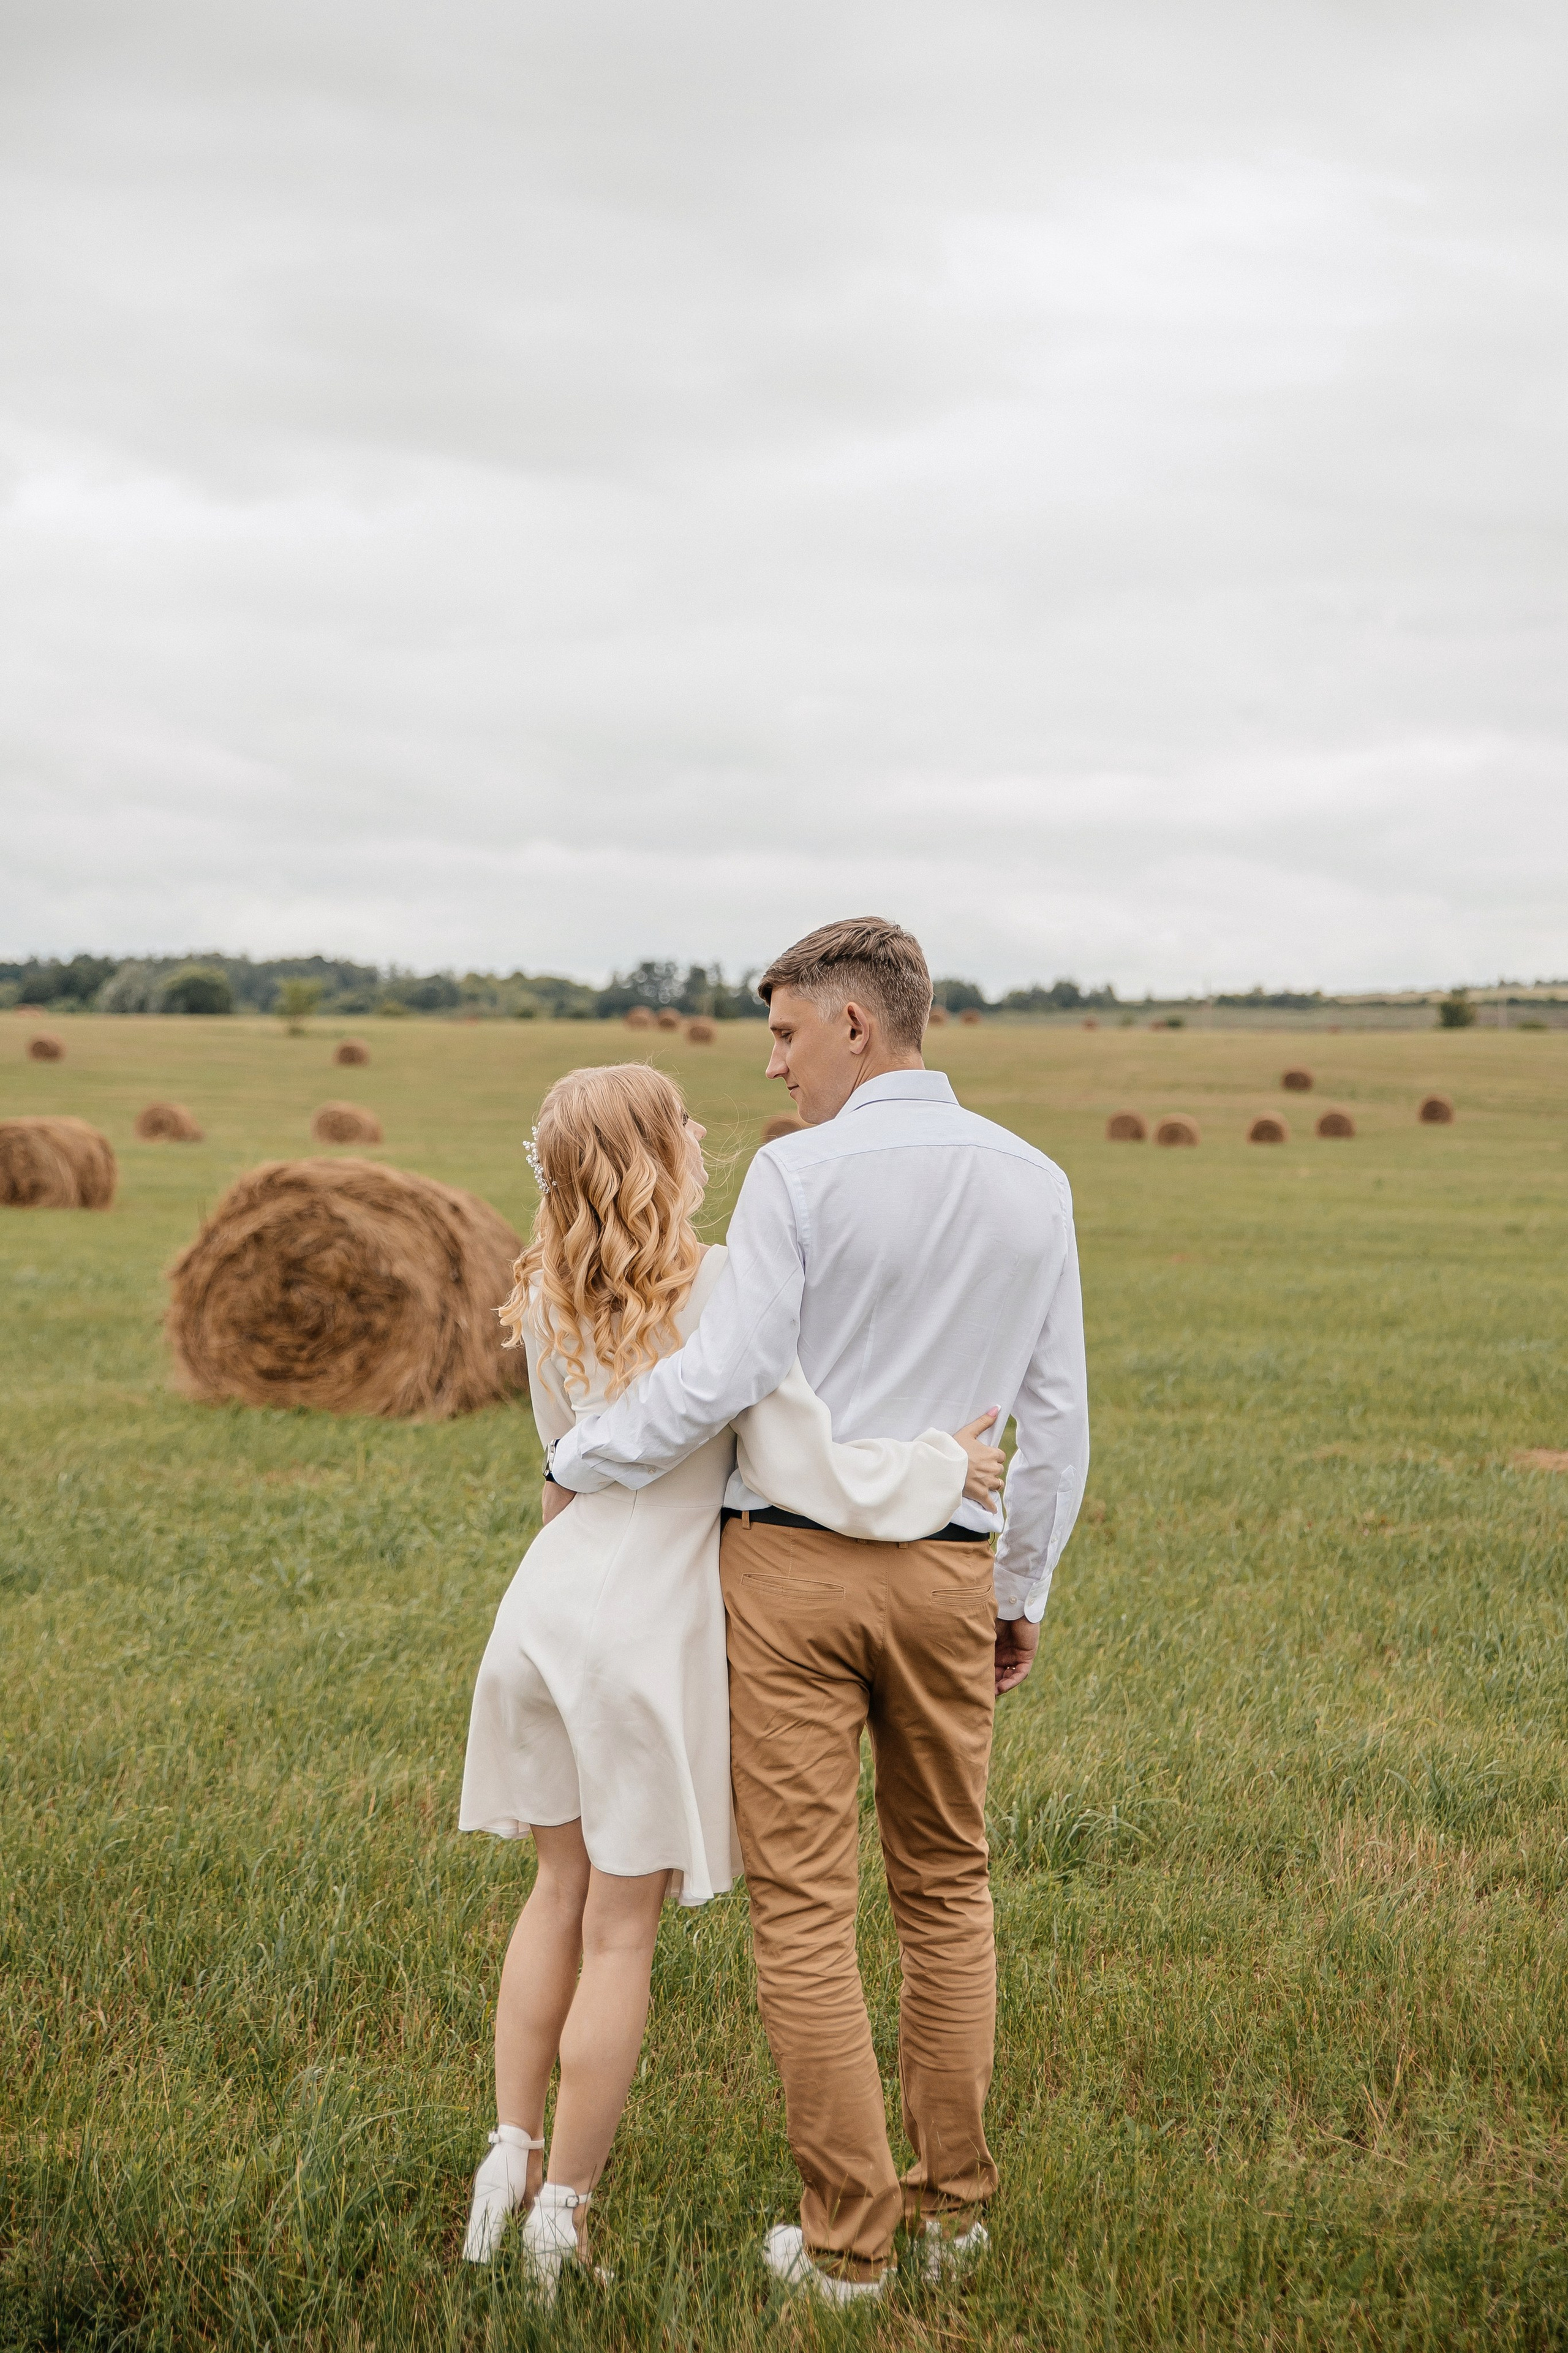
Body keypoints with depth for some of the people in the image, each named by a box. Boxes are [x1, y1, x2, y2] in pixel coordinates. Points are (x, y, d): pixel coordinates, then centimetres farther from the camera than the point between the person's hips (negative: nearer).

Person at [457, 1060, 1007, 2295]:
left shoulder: (550, 1301, 4)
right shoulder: (727, 1290, -15)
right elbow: (811, 1476, -18)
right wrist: (946, 1466, -4)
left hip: (546, 1606, 5)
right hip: (650, 1628, -5)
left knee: (562, 1890, 21)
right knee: (622, 1928, 7)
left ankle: (509, 2158, 24)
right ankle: (562, 2211, 15)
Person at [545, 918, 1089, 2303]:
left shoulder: (802, 1174, -10)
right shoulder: (1034, 1185, 5)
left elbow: (722, 1378, -15)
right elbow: (1055, 1418, 9)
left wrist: (580, 1464, 1)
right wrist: (1025, 1592, 18)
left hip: (793, 1564, -4)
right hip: (950, 1569, 5)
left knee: (804, 1904, 2)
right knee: (946, 1886, 17)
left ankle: (849, 2239, 6)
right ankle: (953, 2203, 23)